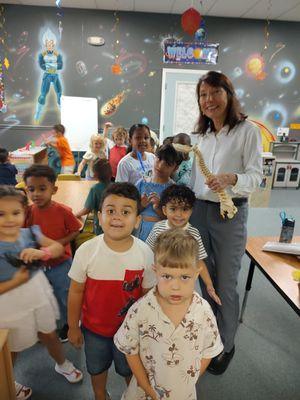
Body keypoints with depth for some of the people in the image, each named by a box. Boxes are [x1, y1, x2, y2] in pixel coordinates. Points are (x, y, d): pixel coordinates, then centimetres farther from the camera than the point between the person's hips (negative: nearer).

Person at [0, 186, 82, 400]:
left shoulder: (29, 234, -12)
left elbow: (59, 248, -7)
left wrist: (42, 252, -24)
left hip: (39, 296, 3)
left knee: (50, 336, 23)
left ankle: (62, 365, 54)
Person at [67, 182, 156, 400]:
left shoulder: (145, 253, -22)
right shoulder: (86, 251, -24)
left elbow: (147, 293, -9)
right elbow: (76, 291, -10)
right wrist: (73, 326, -1)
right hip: (94, 327, 1)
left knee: (129, 368, 26)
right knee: (97, 366, 28)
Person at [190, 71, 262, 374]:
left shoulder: (247, 130, -7)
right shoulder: (203, 135, 10)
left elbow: (256, 176, -11)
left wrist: (231, 178, -31)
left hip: (230, 213, -5)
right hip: (199, 211, 6)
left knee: (226, 283, 5)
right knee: (205, 277, 18)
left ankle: (225, 345, 30)